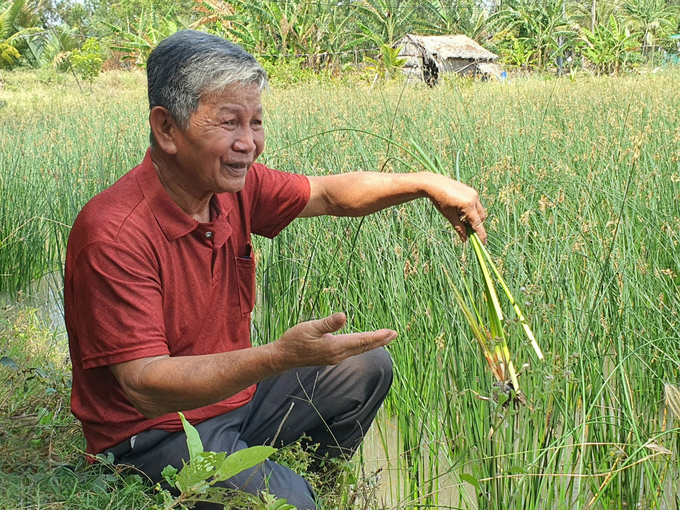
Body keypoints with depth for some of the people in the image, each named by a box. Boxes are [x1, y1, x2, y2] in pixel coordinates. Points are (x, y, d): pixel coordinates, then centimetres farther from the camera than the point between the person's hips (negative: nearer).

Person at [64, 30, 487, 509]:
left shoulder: (234, 185, -6)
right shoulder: (115, 234, -28)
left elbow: (331, 193, 11)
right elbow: (145, 387, -32)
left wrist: (426, 183, -4)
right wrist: (280, 356, -44)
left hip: (235, 394, 8)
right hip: (157, 433, -8)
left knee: (367, 367, 11)